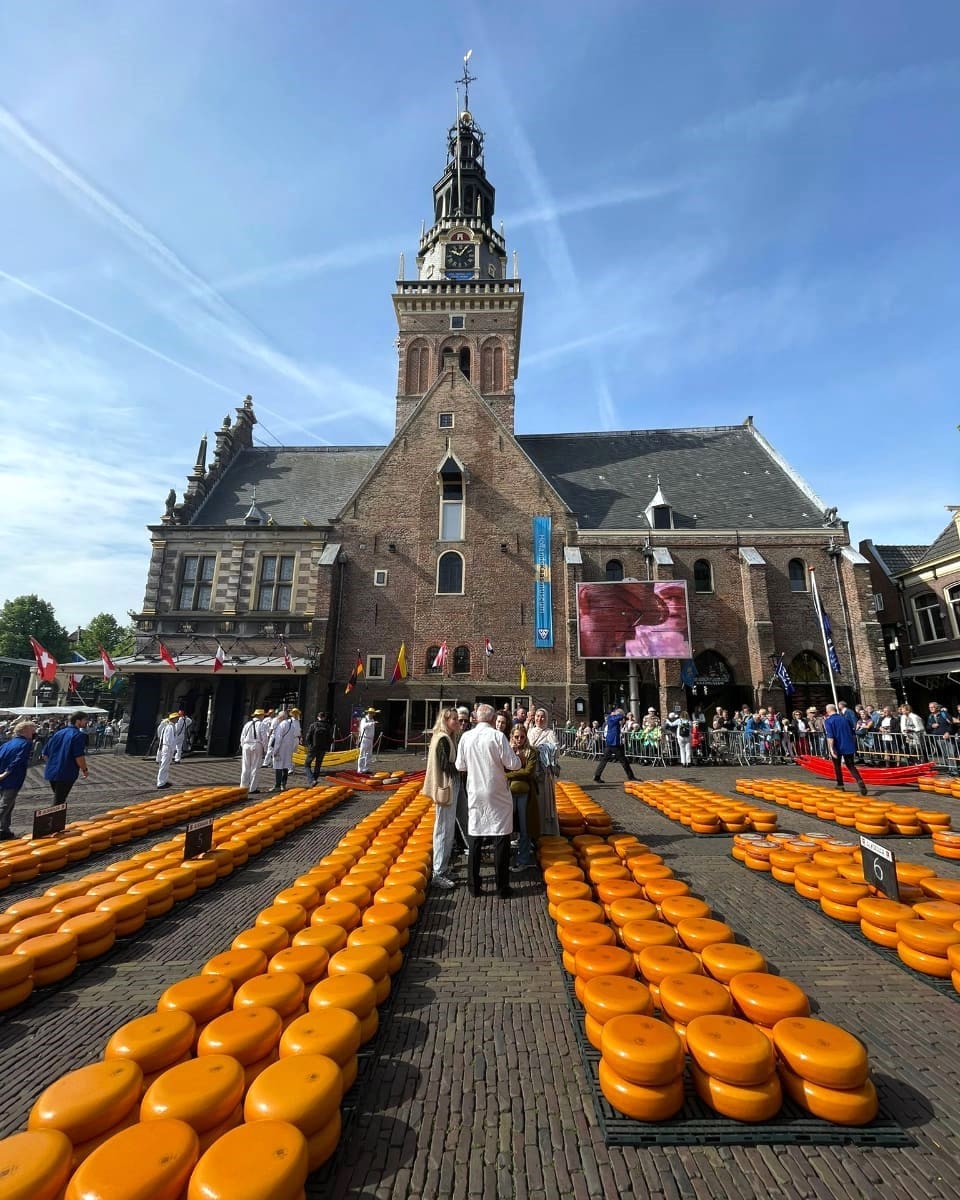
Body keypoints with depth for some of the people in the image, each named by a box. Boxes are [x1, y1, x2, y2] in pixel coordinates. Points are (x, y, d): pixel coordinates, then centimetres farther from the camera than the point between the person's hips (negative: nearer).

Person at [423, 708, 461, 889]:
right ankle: (439, 873, 7)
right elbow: (446, 765, -22)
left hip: (451, 787, 10)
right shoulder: (442, 739, -17)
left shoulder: (448, 738, 11)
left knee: (448, 830, 18)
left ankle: (442, 867, 30)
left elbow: (452, 763, 9)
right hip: (446, 788, -10)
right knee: (444, 830, -2)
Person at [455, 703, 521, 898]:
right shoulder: (497, 736, -14)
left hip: (475, 793, 3)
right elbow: (513, 764, -14)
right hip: (497, 794, -3)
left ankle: (474, 886, 20)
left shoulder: (466, 737, -4)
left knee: (475, 838, 12)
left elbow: (460, 766, 3)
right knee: (501, 838, 8)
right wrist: (519, 761, 7)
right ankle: (502, 887, 15)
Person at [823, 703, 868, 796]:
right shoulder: (845, 719, 8)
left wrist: (831, 749, -21)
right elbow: (852, 734, 16)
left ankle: (840, 785, 24)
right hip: (849, 746, 4)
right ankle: (860, 781, -19)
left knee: (837, 766, 15)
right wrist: (853, 745, 28)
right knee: (851, 766, 6)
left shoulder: (828, 721, -9)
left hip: (837, 747, -4)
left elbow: (830, 737, -20)